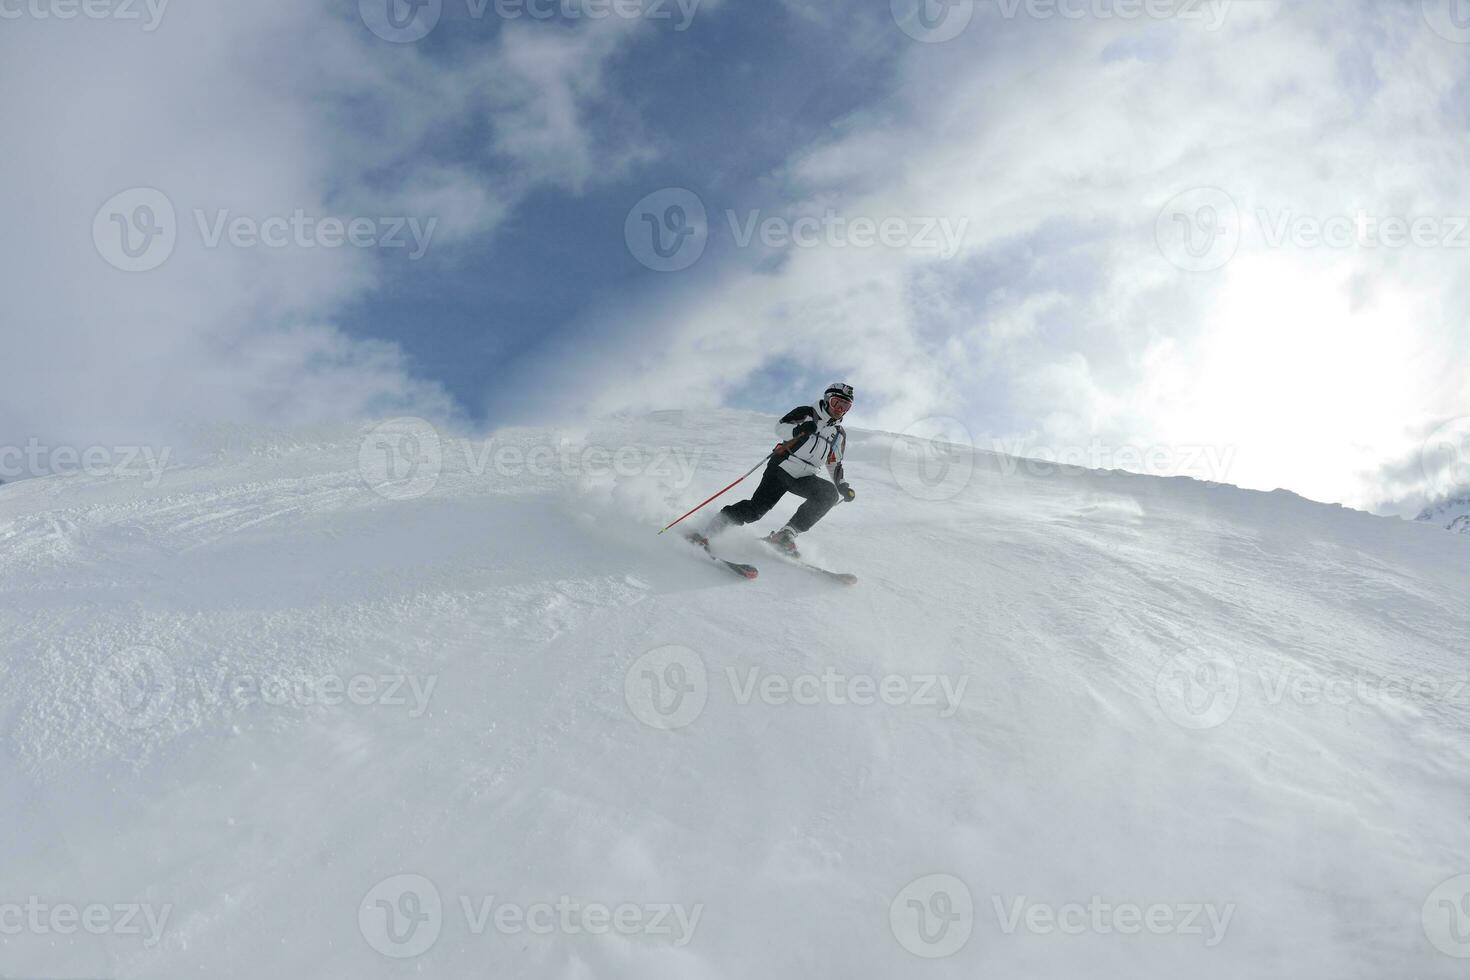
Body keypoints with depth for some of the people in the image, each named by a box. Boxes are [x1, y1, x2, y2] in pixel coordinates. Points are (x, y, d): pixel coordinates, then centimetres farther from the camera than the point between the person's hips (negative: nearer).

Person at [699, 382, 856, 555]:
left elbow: (834, 465, 24)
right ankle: (706, 534, -12)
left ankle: (787, 533, -21)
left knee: (829, 494, -25)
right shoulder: (806, 413, 3)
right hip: (782, 468, -4)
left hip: (804, 477, 5)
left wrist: (843, 486, 8)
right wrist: (798, 430, -27)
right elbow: (780, 427, -7)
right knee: (756, 508, -19)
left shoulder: (840, 435, 16)